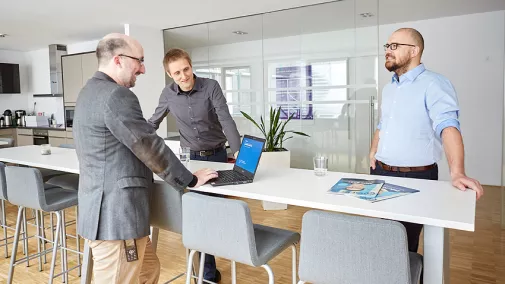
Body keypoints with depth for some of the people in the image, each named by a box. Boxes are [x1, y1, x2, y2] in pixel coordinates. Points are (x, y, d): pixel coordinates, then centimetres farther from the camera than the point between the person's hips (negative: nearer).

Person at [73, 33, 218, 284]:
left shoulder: (91, 91, 15)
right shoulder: (116, 95, -19)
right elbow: (150, 146, -17)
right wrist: (191, 180, -6)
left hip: (104, 212, 11)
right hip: (116, 216, -11)